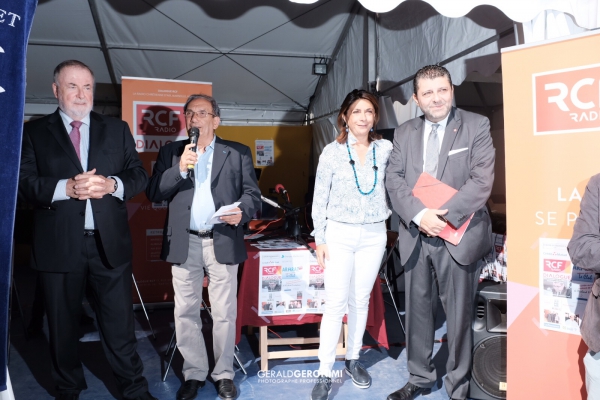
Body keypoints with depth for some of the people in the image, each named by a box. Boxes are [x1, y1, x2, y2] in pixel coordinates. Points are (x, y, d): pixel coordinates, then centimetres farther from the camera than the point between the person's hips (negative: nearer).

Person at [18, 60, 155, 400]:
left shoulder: (117, 129, 9)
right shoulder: (35, 132, 6)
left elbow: (140, 175, 4)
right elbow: (25, 182, -4)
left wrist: (111, 184, -15)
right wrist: (66, 188, -20)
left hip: (110, 243, 0)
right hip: (58, 245, 0)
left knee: (120, 323, 8)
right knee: (63, 325, 15)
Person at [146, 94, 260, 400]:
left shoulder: (238, 153, 6)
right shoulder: (170, 152, 10)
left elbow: (253, 193, 2)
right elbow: (153, 193, 2)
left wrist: (242, 211, -19)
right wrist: (180, 169, -12)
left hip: (223, 242, -1)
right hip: (184, 244, 2)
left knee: (224, 313, 6)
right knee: (186, 312, 9)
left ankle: (224, 374, 23)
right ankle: (194, 373, 25)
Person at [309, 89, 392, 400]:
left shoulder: (386, 149, 2)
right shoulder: (332, 151, -4)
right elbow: (320, 198, -2)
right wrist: (319, 239, -4)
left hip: (374, 235, 2)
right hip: (339, 234, -2)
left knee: (361, 300, 12)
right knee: (336, 304, -4)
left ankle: (353, 359, 30)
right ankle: (325, 373, 6)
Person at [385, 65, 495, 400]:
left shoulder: (476, 126, 0)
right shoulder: (405, 133, 11)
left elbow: (482, 180, -9)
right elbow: (394, 180, 2)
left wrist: (445, 216, -17)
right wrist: (419, 215, -14)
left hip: (459, 236, -3)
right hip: (416, 237, 4)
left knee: (459, 316, 5)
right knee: (418, 311, 12)